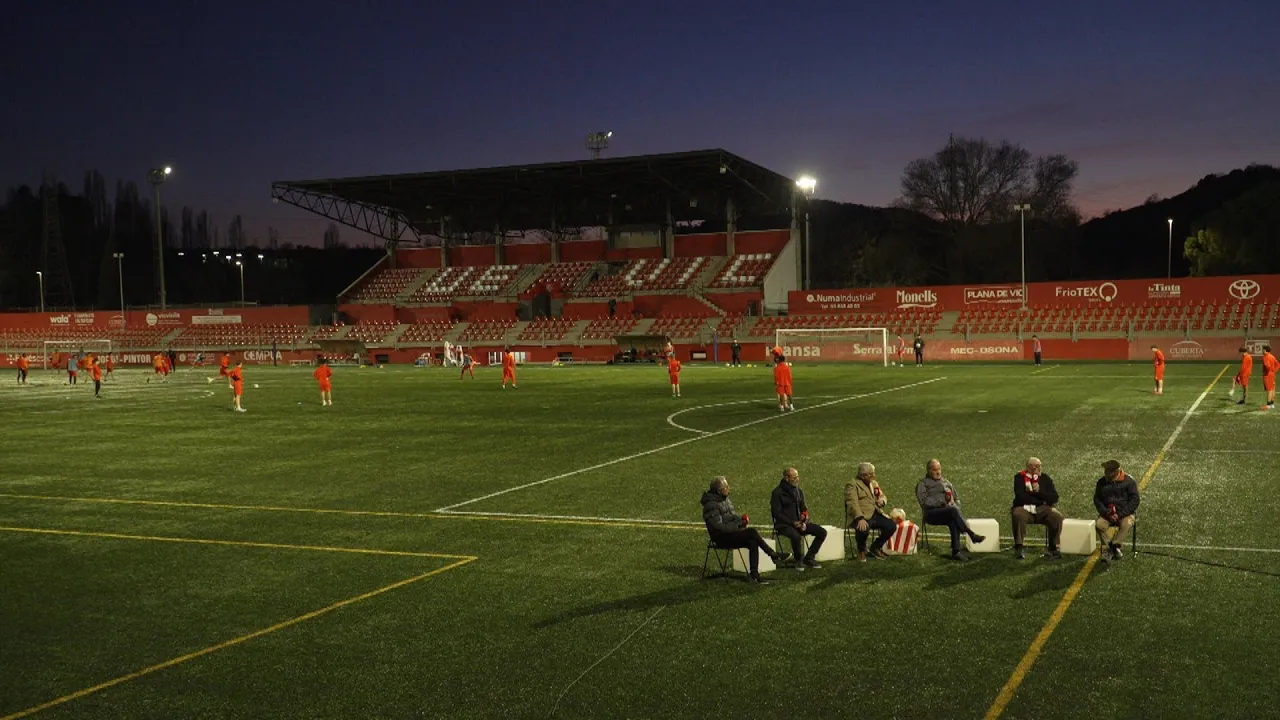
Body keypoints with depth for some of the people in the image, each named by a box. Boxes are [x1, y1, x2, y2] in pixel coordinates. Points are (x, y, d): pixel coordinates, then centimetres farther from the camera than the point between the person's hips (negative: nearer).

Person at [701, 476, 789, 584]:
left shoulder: (725, 499, 10)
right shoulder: (711, 505, -17)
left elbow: (733, 515, 20)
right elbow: (719, 527, -20)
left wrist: (741, 519, -3)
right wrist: (738, 526, -18)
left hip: (731, 533, 8)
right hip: (721, 538, -8)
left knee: (753, 543, -18)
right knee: (752, 532, -23)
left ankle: (754, 575, -15)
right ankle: (773, 555, -12)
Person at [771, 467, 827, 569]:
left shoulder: (799, 491, 12)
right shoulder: (778, 493, -9)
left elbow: (804, 509, 17)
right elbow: (777, 514, -13)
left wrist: (804, 522, -3)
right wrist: (792, 523, -22)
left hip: (799, 523, 7)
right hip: (783, 524, -7)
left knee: (822, 532, -8)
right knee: (796, 536, -38)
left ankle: (808, 558, 2)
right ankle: (799, 561, -11)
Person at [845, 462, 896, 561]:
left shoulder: (874, 483, 20)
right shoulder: (852, 485, -4)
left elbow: (883, 496, 30)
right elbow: (853, 503, -18)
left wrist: (882, 500, 1)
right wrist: (860, 519, -34)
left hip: (876, 514, 7)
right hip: (862, 516, -7)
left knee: (892, 526, -11)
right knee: (863, 529, -37)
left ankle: (876, 547, 14)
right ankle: (861, 551, -3)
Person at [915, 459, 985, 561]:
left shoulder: (946, 482, 26)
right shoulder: (923, 484, 10)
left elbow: (956, 498, 28)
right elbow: (924, 501, -6)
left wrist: (955, 505, 4)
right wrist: (941, 502, -15)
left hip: (949, 511, 4)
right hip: (932, 513, -4)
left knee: (953, 521, -35)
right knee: (953, 511, -36)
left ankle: (956, 550, -42)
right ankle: (972, 535, -39)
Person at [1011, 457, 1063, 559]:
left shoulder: (1045, 478, 10)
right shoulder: (1020, 478, 1)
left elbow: (1054, 498, 2)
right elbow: (1021, 497, -14)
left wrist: (1039, 491, -13)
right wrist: (1042, 500, -7)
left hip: (1042, 510, 3)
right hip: (1024, 508, -3)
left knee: (1057, 516, -25)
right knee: (1018, 515, -36)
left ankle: (1052, 547, -12)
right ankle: (1019, 547, -23)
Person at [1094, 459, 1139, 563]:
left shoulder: (1129, 481, -6)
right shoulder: (1102, 482, 4)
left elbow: (1135, 500, -8)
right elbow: (1097, 499, 5)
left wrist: (1120, 514, -17)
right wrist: (1107, 513, -13)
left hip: (1124, 513, -2)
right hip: (1107, 513, 2)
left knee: (1127, 524, -34)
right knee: (1100, 524, -29)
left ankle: (1115, 545, -15)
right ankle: (1107, 548, -16)